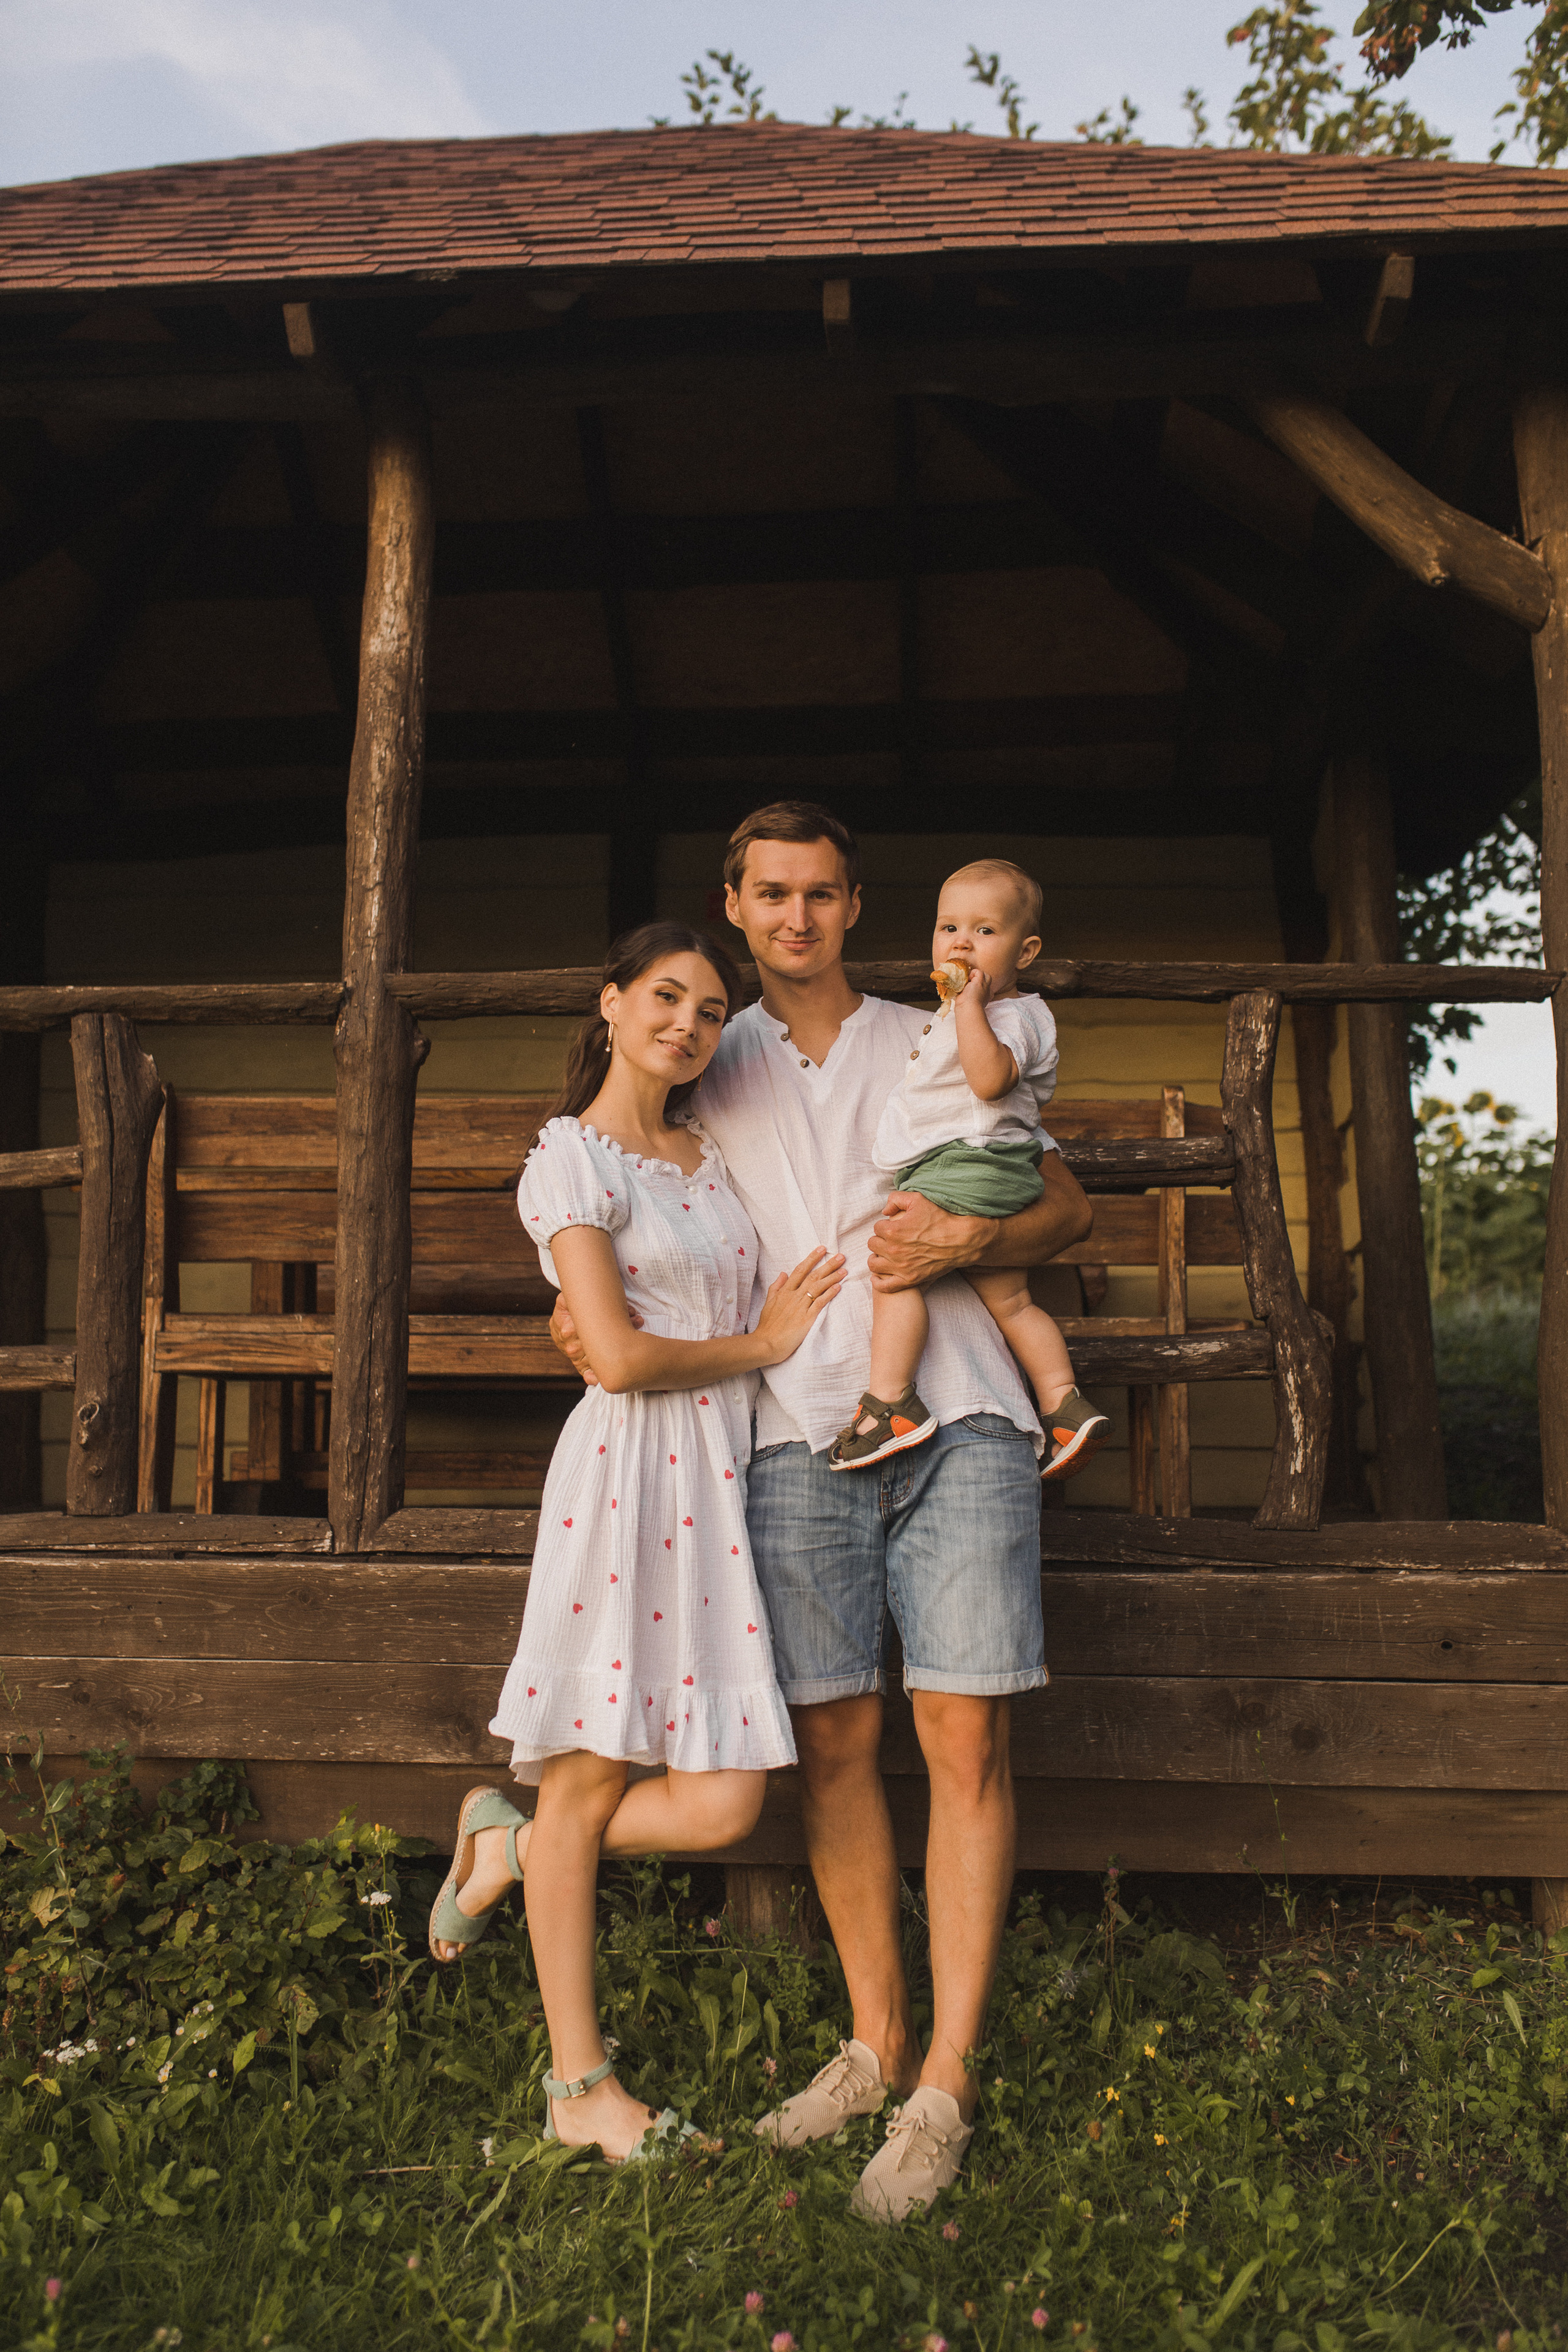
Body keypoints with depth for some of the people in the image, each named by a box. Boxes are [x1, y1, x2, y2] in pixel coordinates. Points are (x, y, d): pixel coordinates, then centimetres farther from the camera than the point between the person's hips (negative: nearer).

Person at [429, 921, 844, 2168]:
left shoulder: (713, 1152, 17)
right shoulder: (571, 1157, -4)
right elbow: (620, 1357, -12)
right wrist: (759, 1346, -1)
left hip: (718, 1482, 7)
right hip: (625, 1469, -6)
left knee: (722, 1803, 1)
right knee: (593, 1778, 3)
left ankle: (506, 1846, 27)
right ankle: (580, 2086, 22)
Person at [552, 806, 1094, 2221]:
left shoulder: (930, 1049, 15)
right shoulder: (705, 1070, 17)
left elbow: (1069, 1208, 15)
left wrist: (964, 1243, -6)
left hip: (957, 1421, -1)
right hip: (801, 1431, 1)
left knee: (966, 1741, -4)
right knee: (833, 1743, 4)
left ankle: (944, 2088, 7)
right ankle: (874, 2045, 21)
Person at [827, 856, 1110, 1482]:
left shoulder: (1009, 1014, -10)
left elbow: (991, 1080, -30)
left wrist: (970, 1005, -24)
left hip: (964, 1168, -11)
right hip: (994, 1182, 11)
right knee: (1009, 1299, 13)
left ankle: (889, 1404, -16)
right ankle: (1066, 1406, 13)